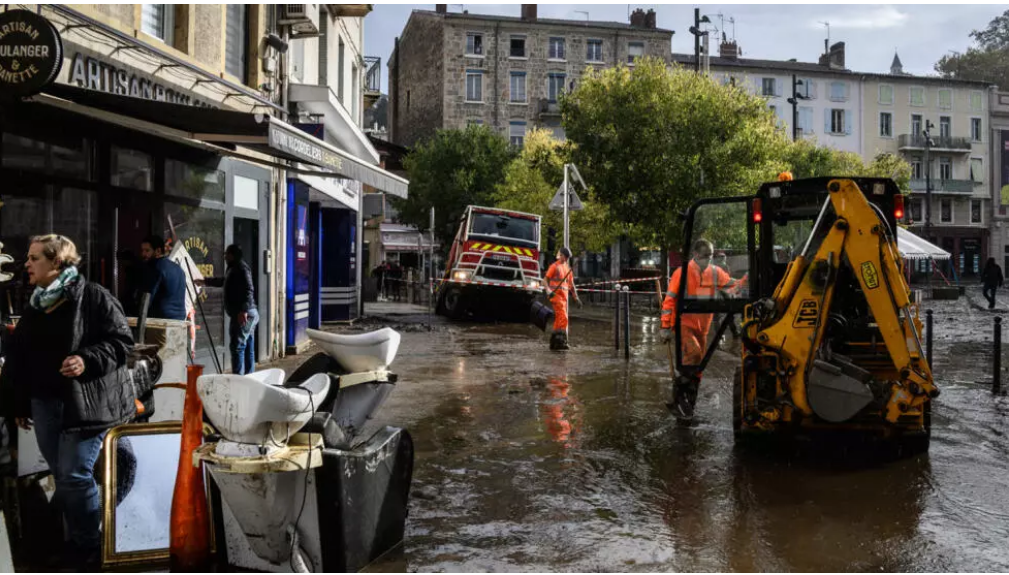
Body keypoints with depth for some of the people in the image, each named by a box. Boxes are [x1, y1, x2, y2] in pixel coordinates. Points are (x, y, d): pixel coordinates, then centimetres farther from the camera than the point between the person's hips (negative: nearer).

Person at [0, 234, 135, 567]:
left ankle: (89, 548, 9)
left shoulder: (93, 297, -10)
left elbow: (122, 341, -11)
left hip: (86, 403, -7)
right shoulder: (34, 306, 11)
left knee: (74, 476, -8)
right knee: (61, 477, 12)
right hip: (44, 403, 7)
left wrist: (88, 360, -26)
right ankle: (75, 540, 26)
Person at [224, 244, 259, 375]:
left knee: (237, 346, -12)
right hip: (248, 314, 10)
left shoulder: (241, 268, -10)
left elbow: (248, 290, -22)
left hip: (242, 314, -10)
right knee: (248, 348, 11)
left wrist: (243, 310, -29)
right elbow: (225, 282, 41)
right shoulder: (234, 268, 22)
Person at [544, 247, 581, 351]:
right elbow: (545, 279, -7)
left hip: (564, 295, 7)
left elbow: (571, 284, 22)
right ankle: (562, 339, -19)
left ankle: (554, 342, 10)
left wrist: (576, 297, 17)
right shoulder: (554, 266, -2)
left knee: (558, 319, 7)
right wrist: (548, 290, -24)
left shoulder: (568, 268, 18)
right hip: (555, 294, -7)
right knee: (563, 317, -18)